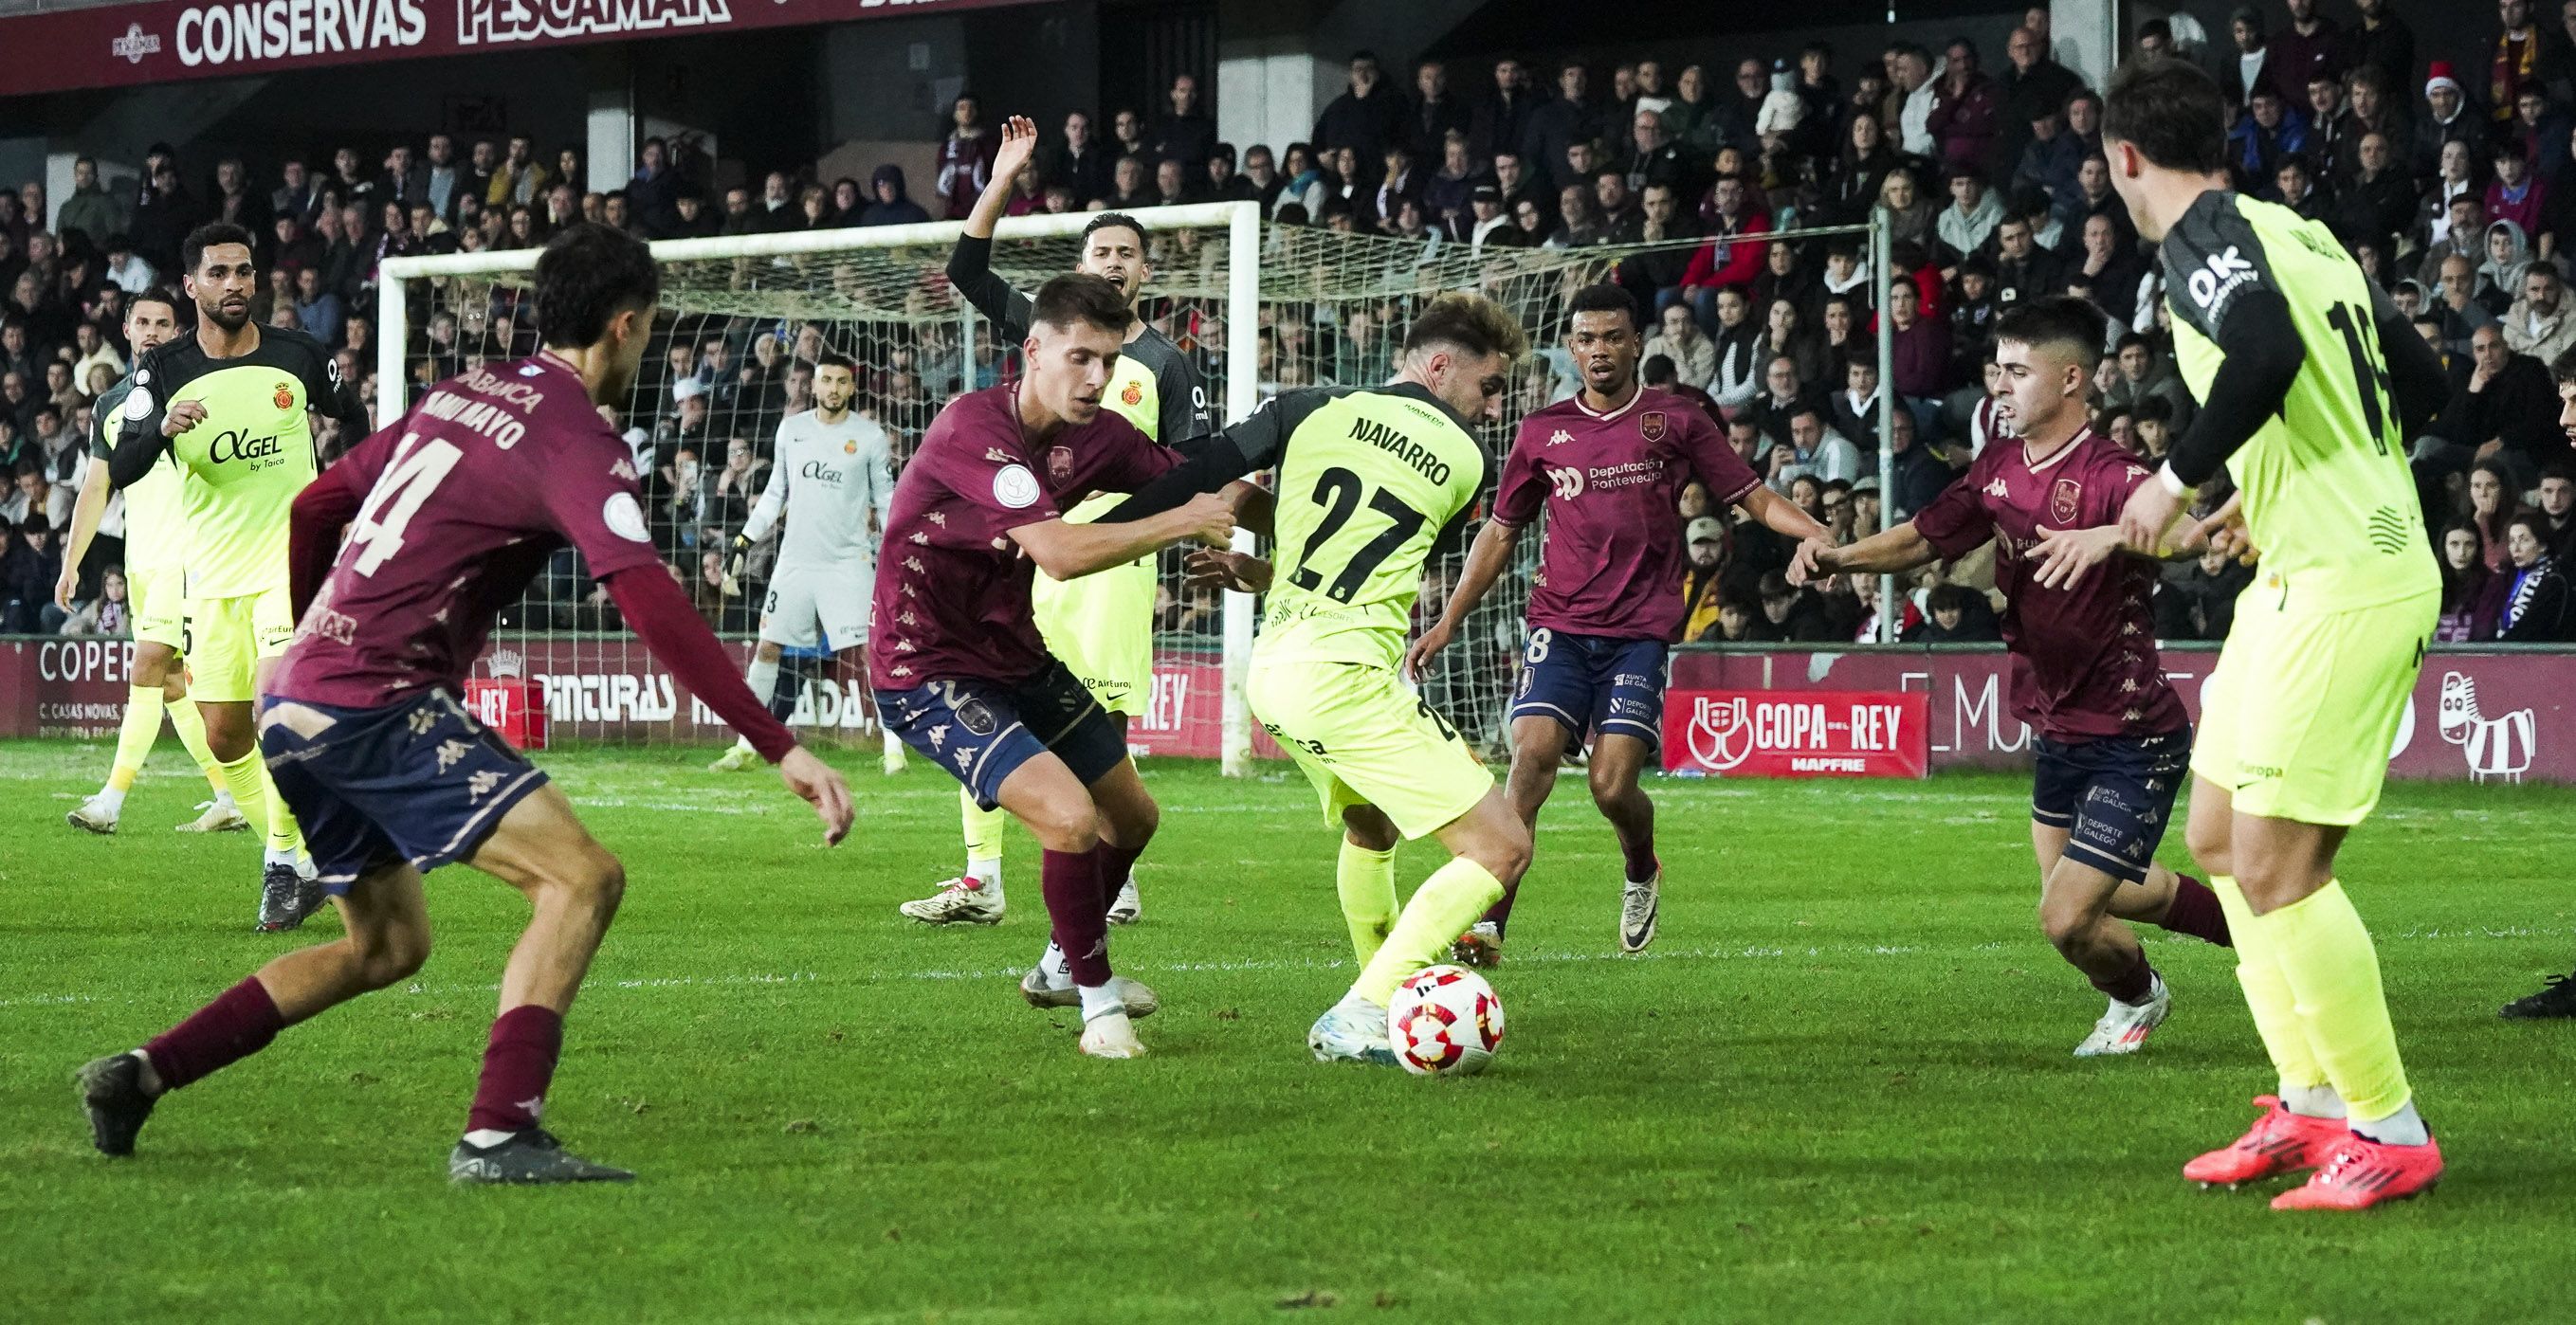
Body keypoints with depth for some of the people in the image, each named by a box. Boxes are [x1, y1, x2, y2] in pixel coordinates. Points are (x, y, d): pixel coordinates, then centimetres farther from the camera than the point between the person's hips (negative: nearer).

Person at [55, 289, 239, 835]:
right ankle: (229, 800, 10)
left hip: (186, 554, -7)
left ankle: (111, 800, -17)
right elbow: (95, 488, 18)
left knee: (148, 666, -14)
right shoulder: (110, 405, 15)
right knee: (173, 685, 5)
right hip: (140, 560, 7)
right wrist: (71, 563, 15)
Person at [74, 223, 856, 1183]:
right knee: (583, 878, -13)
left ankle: (138, 1076, 20)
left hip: (297, 703, 9)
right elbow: (653, 608, -22)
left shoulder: (460, 396, 15)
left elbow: (313, 509, 24)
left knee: (388, 944, 23)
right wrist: (783, 749, -25)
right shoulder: (579, 444, -10)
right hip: (378, 707, -9)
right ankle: (498, 1133, -24)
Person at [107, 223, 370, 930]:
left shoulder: (298, 355, -1)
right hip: (213, 573, 3)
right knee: (224, 736, 4)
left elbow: (354, 421, 18)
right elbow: (120, 469, -11)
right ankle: (306, 860, 20)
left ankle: (285, 863, -10)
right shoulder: (163, 368, -1)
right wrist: (162, 428, -30)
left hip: (292, 560, -3)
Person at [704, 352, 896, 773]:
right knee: (766, 647, 4)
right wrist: (746, 538, 14)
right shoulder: (791, 430, 8)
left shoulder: (870, 437, -1)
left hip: (849, 561, -4)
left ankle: (893, 749, -7)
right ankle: (746, 748, 12)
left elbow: (887, 501, 6)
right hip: (795, 560, 4)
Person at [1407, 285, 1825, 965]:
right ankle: (1490, 922, -19)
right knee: (1531, 756, -18)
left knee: (1613, 784, -12)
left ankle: (1642, 875, 23)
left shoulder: (1676, 421, 5)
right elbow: (1500, 532, 19)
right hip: (1560, 625, 2)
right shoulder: (1543, 432, 10)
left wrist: (1822, 536, -13)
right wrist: (1447, 623, 14)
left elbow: (1753, 496, 6)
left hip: (1640, 631, -2)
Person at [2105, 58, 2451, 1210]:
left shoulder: (2206, 237, -10)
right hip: (2305, 578, 10)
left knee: (2276, 868, -9)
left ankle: (2390, 1131, -3)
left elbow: (2267, 354, -31)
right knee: (2220, 840, 15)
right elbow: (2421, 380, 19)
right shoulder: (2293, 231, 16)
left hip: (2343, 585, -10)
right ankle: (2313, 1105, 19)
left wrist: (2177, 479, -18)